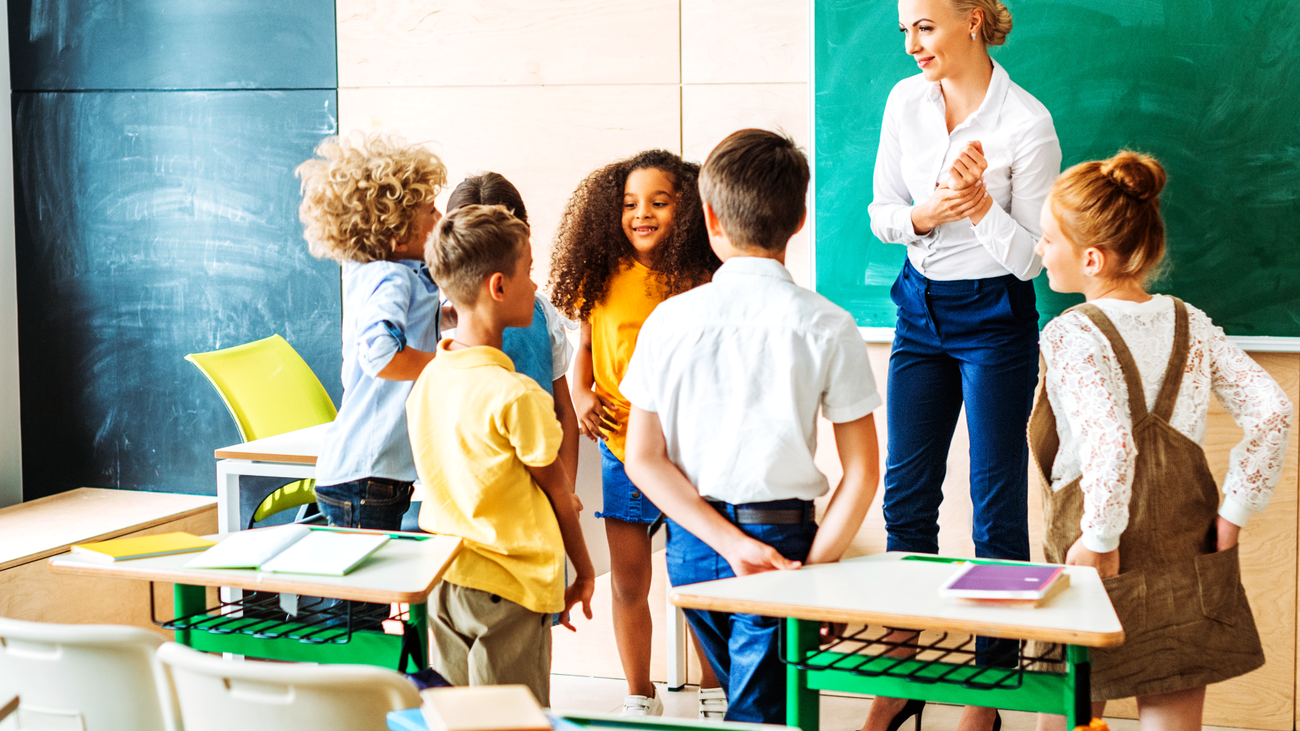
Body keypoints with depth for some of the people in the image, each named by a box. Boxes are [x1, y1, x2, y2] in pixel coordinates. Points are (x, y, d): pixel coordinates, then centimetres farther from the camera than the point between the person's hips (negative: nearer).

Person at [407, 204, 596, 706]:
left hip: (442, 581, 7)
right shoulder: (515, 395, -21)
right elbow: (557, 491, -8)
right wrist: (584, 572, 8)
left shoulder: (428, 380, 1)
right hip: (509, 589, -7)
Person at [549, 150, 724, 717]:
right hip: (620, 449, 3)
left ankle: (714, 693, 25)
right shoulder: (602, 281, 0)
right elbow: (586, 346, 14)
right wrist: (581, 395, -2)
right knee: (628, 582, 11)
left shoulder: (702, 283, -8)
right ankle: (639, 698, 27)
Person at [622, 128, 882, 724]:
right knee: (759, 714, 2)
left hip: (691, 542, 3)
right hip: (783, 534, -3)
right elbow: (862, 472, -9)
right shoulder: (826, 327, -9)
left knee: (748, 696, 24)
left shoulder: (669, 320, -4)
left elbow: (643, 459, -5)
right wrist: (814, 567, -6)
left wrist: (727, 542, -8)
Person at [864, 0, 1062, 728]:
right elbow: (882, 213, 7)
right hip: (921, 307, 5)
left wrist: (979, 204, -29)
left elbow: (1030, 258, -13)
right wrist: (929, 213, -14)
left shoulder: (1027, 123, -16)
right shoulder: (906, 101, 0)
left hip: (995, 316, -5)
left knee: (997, 506, 1)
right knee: (906, 496, 9)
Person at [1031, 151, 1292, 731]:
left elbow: (1110, 443, -27)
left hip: (1104, 569, -5)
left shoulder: (1073, 335, -14)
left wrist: (1098, 539, -17)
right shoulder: (1192, 326, 3)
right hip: (1190, 563, 5)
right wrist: (1234, 510, 2)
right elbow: (1272, 411, -2)